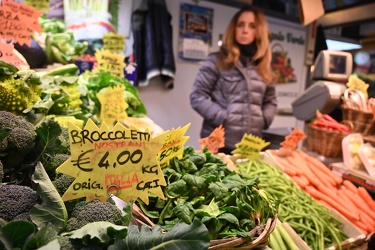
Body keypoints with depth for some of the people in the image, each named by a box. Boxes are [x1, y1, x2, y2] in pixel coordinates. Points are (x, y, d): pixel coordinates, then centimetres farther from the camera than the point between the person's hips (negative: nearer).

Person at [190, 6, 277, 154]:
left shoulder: (263, 66, 14)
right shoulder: (217, 60, -1)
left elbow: (271, 101, 21)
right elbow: (197, 96, -5)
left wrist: (263, 120, 3)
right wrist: (223, 117, -12)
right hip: (219, 142, -4)